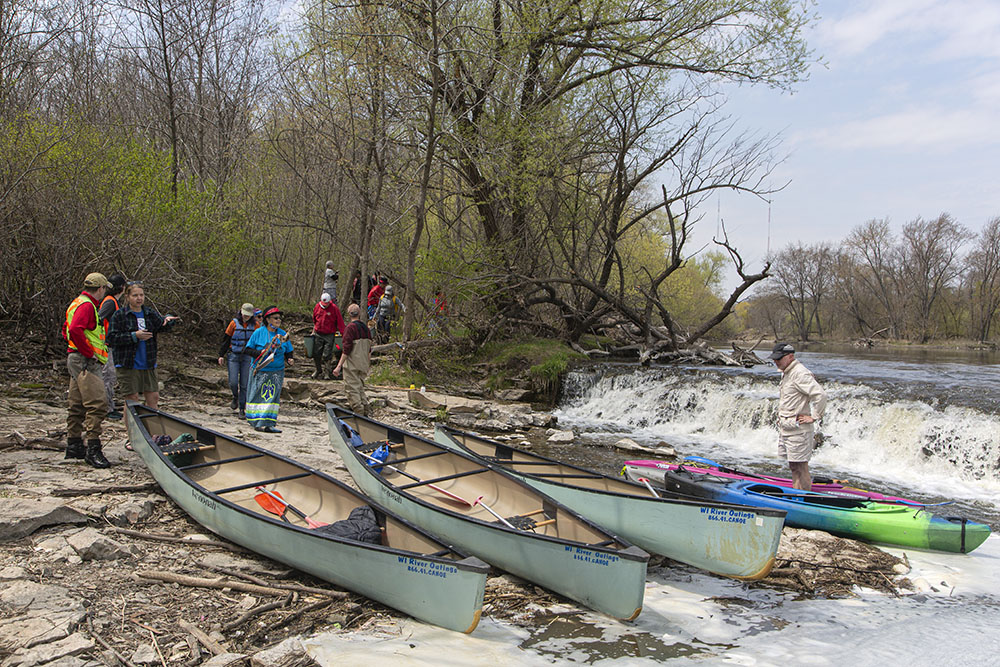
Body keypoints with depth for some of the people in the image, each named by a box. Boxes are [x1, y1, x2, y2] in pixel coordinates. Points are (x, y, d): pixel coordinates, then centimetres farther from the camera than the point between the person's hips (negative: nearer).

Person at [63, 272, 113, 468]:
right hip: (85, 362, -11)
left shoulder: (78, 303, 21)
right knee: (97, 403, -16)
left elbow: (66, 330, 27)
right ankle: (93, 449, -17)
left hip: (77, 361, 11)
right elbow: (75, 331, -26)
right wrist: (89, 353, -19)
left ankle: (74, 446, 24)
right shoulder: (86, 305, -12)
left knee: (77, 404, 15)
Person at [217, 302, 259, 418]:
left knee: (244, 384, 0)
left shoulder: (255, 325, 1)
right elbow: (226, 339, 4)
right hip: (233, 356, -1)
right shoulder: (234, 323, -2)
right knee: (233, 382, -8)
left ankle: (242, 409, 9)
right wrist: (221, 355, 2)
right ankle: (235, 398, 24)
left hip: (247, 357, 1)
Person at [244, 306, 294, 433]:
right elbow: (247, 349, -1)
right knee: (257, 396, 6)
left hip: (276, 372, 2)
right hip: (259, 370, -2)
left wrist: (290, 360, -8)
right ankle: (256, 421, 17)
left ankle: (268, 423, -4)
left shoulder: (283, 334, 6)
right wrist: (260, 353, -16)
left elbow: (288, 352, 13)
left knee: (272, 396, -4)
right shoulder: (259, 332, -3)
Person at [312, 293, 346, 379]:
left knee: (327, 355, -7)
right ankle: (318, 371, 26)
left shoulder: (334, 308, -9)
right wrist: (313, 331, 18)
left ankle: (330, 373, 4)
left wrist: (343, 335, -11)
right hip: (318, 334, 4)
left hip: (329, 335, -4)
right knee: (316, 354, 7)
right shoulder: (317, 307, 4)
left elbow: (340, 323, -8)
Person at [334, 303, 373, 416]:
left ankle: (359, 413, -5)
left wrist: (339, 366, -17)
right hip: (363, 365, 7)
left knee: (353, 389, -2)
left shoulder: (351, 327, -13)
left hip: (352, 365, -7)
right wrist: (368, 362, 27)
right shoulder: (366, 328, 8)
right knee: (360, 388, 17)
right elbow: (369, 349, 14)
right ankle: (365, 413, 17)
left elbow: (346, 349, -18)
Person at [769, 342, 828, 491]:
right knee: (793, 466, 15)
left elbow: (820, 395, -25)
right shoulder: (786, 373, 14)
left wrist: (813, 417, -18)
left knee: (800, 466, -5)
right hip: (785, 428, 10)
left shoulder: (800, 373, -18)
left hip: (798, 430, -10)